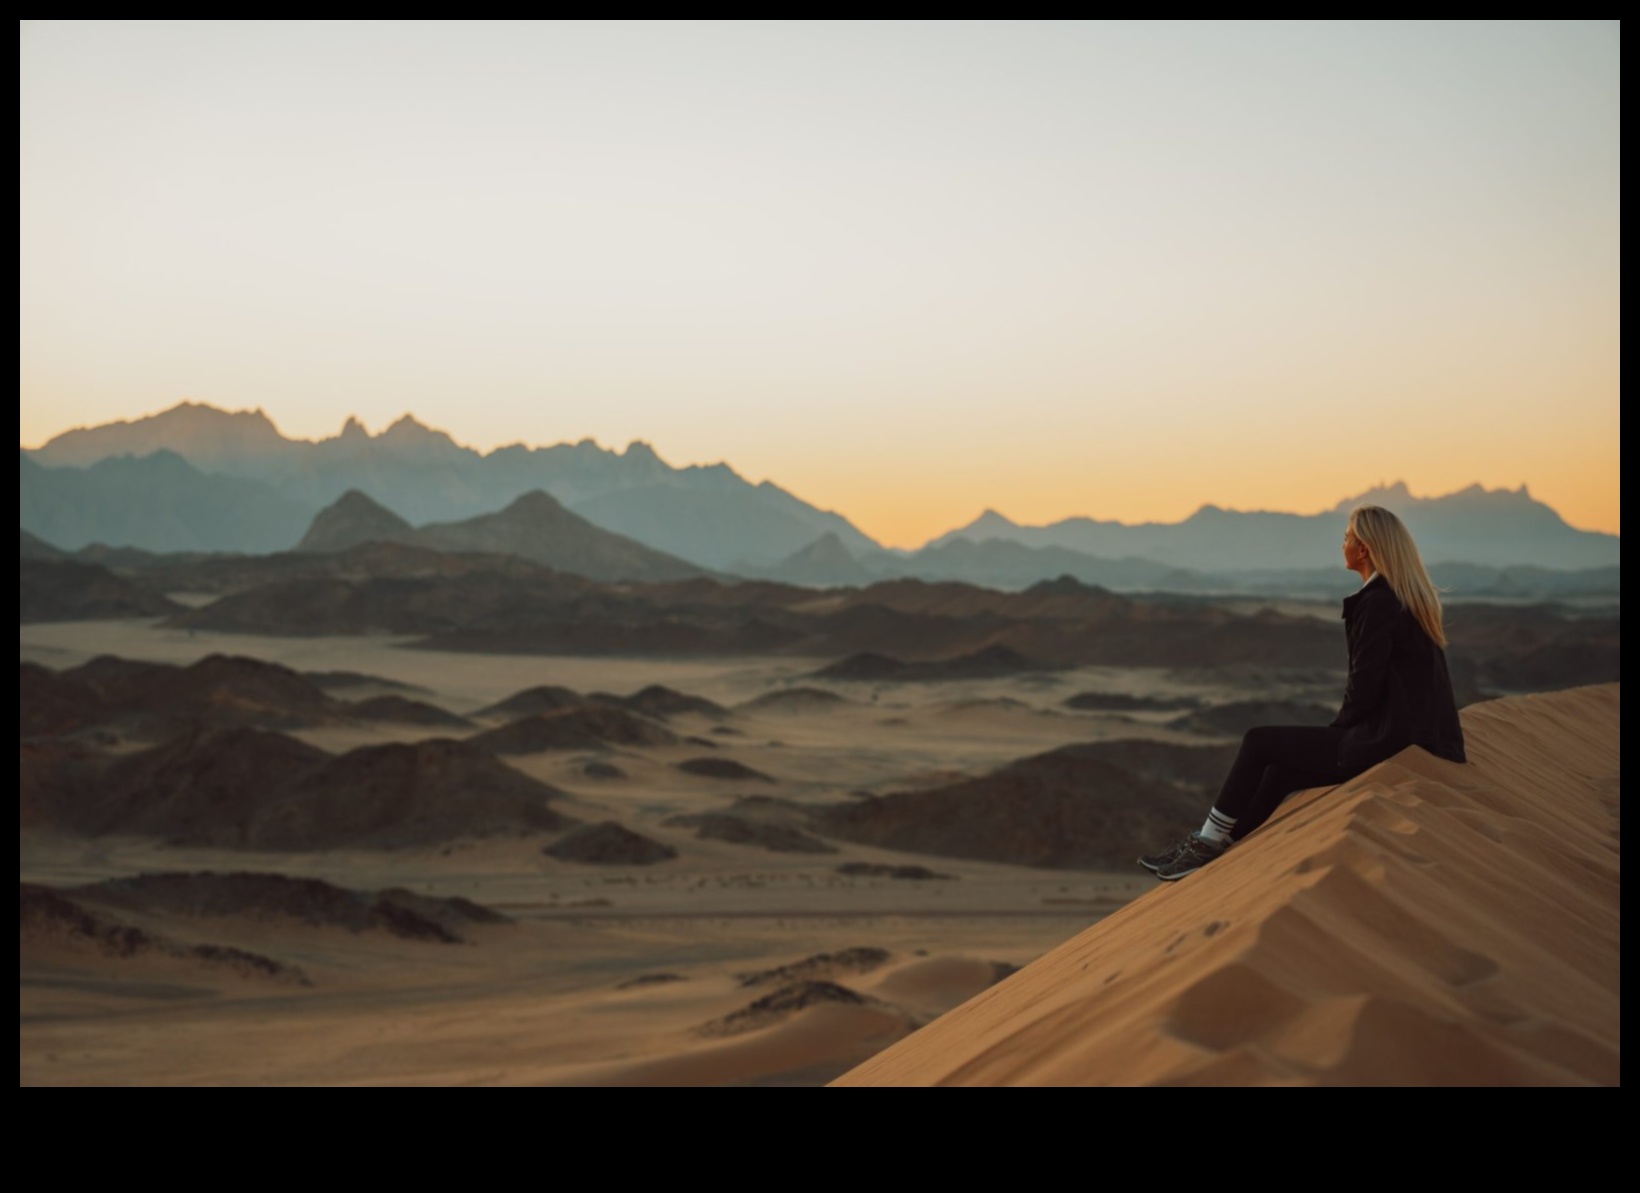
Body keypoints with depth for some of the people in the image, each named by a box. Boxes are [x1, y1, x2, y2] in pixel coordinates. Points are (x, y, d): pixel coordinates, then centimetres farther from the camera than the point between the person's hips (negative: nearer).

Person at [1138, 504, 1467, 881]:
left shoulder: (1376, 603, -16)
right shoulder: (1412, 597, 14)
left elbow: (1365, 689, -18)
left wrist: (1336, 731, 2)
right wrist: (1338, 733, 18)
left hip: (1384, 742, -10)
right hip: (1415, 735, 10)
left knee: (1259, 743, -2)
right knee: (1281, 769, 17)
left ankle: (1209, 844, 8)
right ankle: (1219, 857, 18)